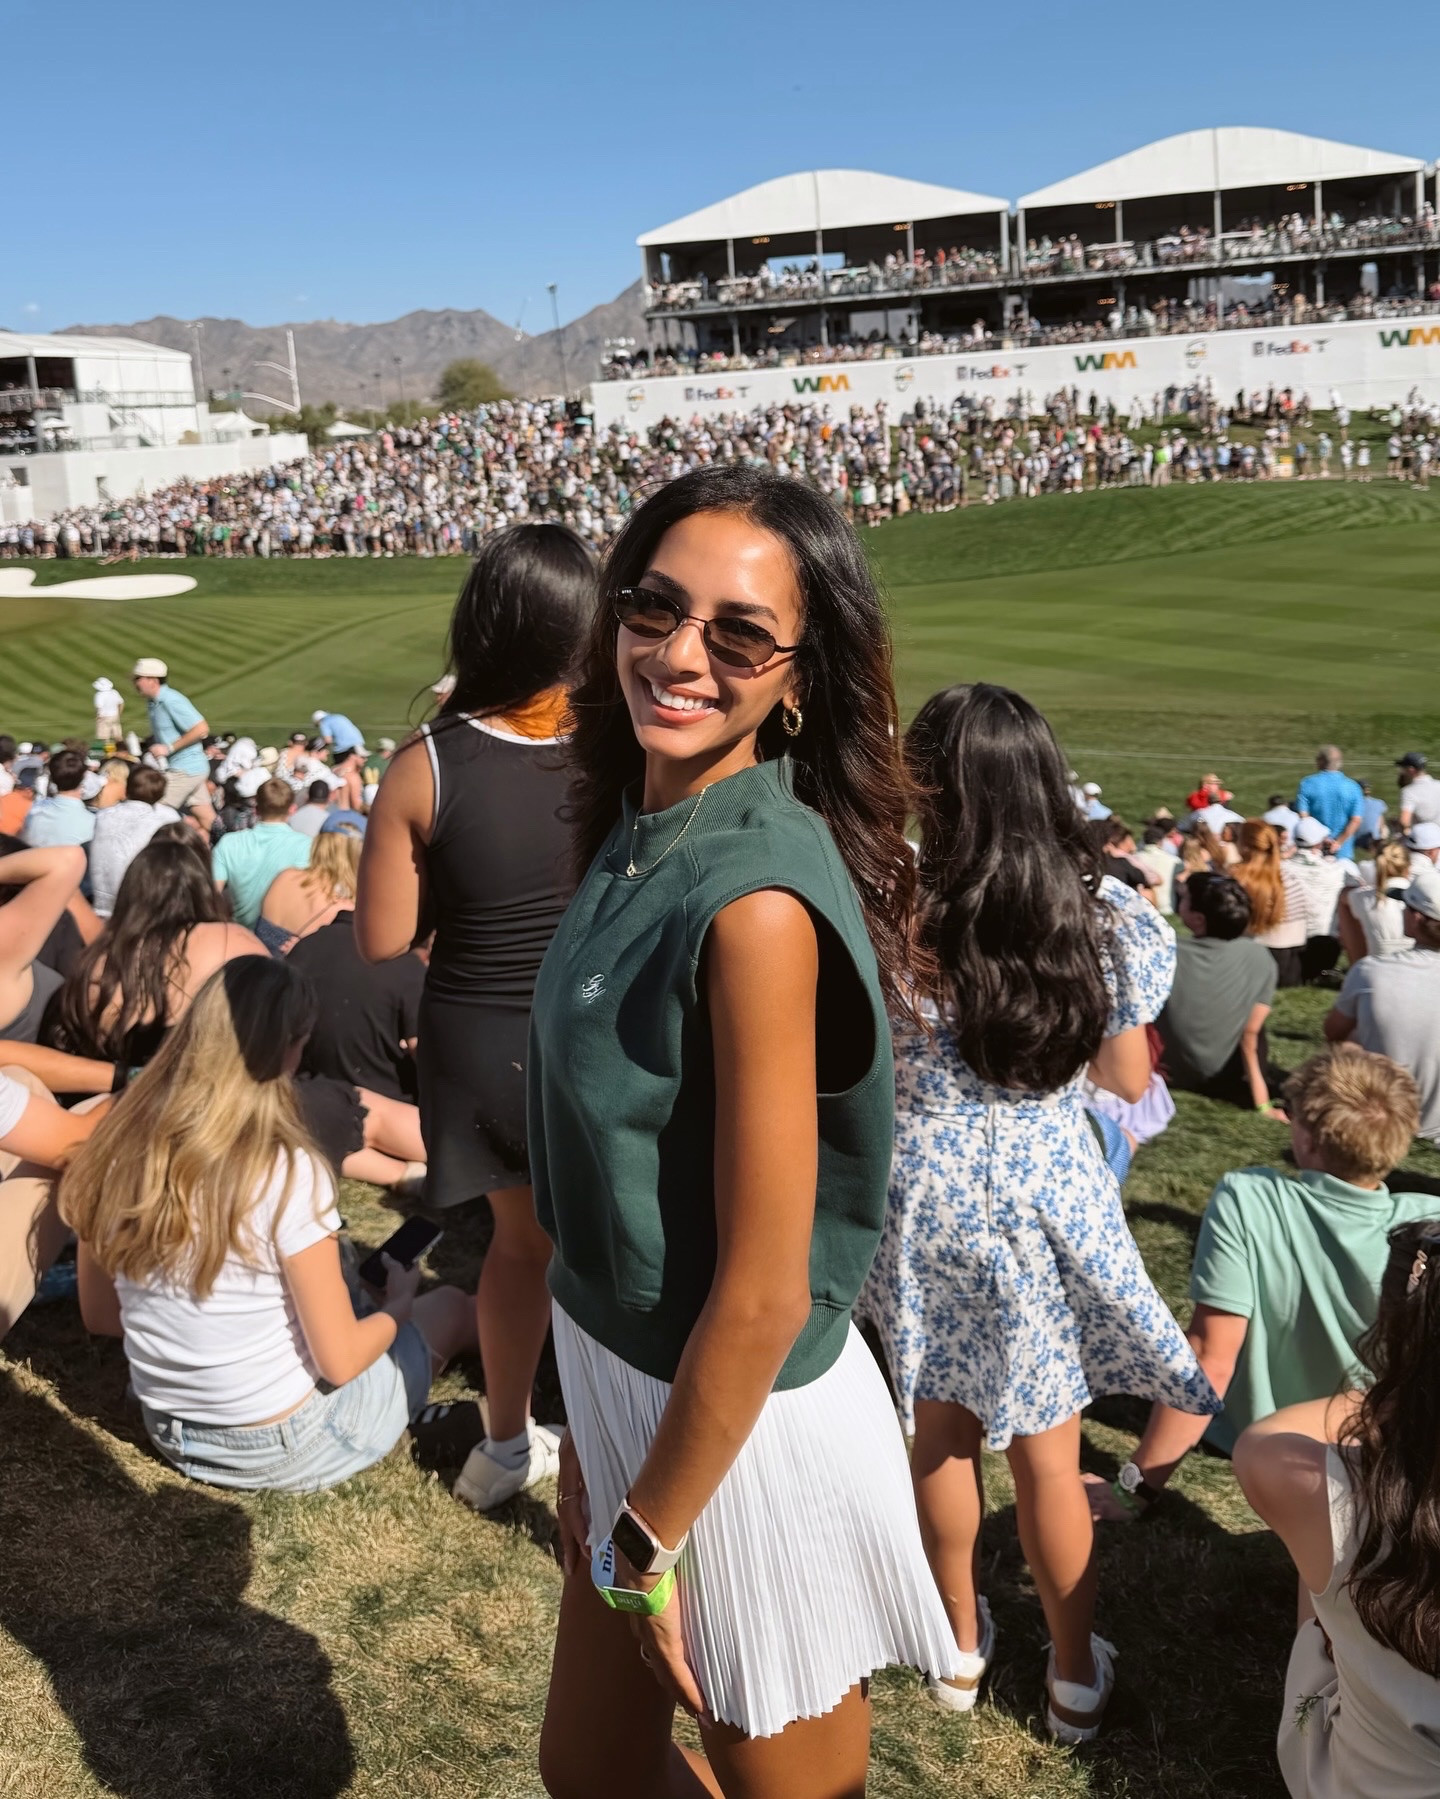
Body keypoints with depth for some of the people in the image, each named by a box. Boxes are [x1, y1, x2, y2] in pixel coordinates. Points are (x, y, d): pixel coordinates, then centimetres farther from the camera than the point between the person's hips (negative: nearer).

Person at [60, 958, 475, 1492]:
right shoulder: (288, 1174, -27)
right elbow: (340, 1362, -20)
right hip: (290, 1450, -5)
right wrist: (400, 1306, 0)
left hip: (170, 1435, 6)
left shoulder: (120, 1150, -11)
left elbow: (101, 1317, 2)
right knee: (452, 1307, 17)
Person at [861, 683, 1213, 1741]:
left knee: (941, 1429, 20)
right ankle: (1077, 1674, 33)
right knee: (1048, 1451, 15)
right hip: (1048, 1197, 1)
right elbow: (1129, 1081, -2)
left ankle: (962, 1646, 39)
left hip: (923, 1196, 0)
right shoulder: (1103, 914, -12)